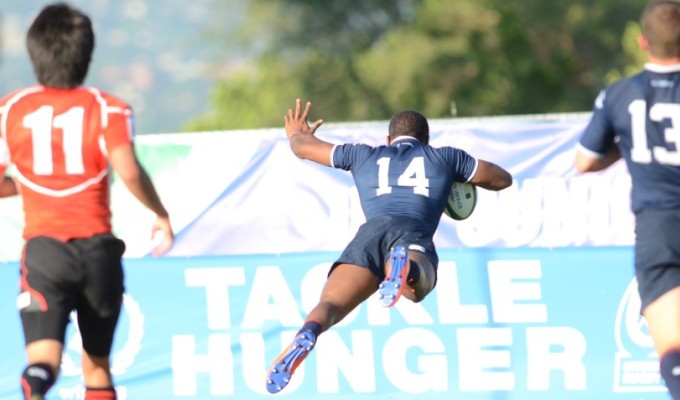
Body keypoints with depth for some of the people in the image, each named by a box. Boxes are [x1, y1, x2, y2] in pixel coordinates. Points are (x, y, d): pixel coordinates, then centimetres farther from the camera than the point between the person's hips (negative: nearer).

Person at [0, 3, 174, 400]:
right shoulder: (107, 108, 1)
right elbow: (129, 172, -14)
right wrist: (161, 215, 2)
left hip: (43, 247, -1)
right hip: (97, 246, 1)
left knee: (43, 357, -15)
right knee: (97, 362, 18)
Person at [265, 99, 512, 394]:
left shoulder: (365, 156, 35)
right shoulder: (445, 157, 32)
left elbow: (302, 147, 45)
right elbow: (503, 179, 41)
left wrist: (296, 134, 69)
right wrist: (463, 173, 59)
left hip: (370, 233, 1)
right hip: (415, 236, -1)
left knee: (330, 303, -16)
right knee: (415, 287, -31)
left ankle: (307, 334, -50)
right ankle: (405, 267, -67)